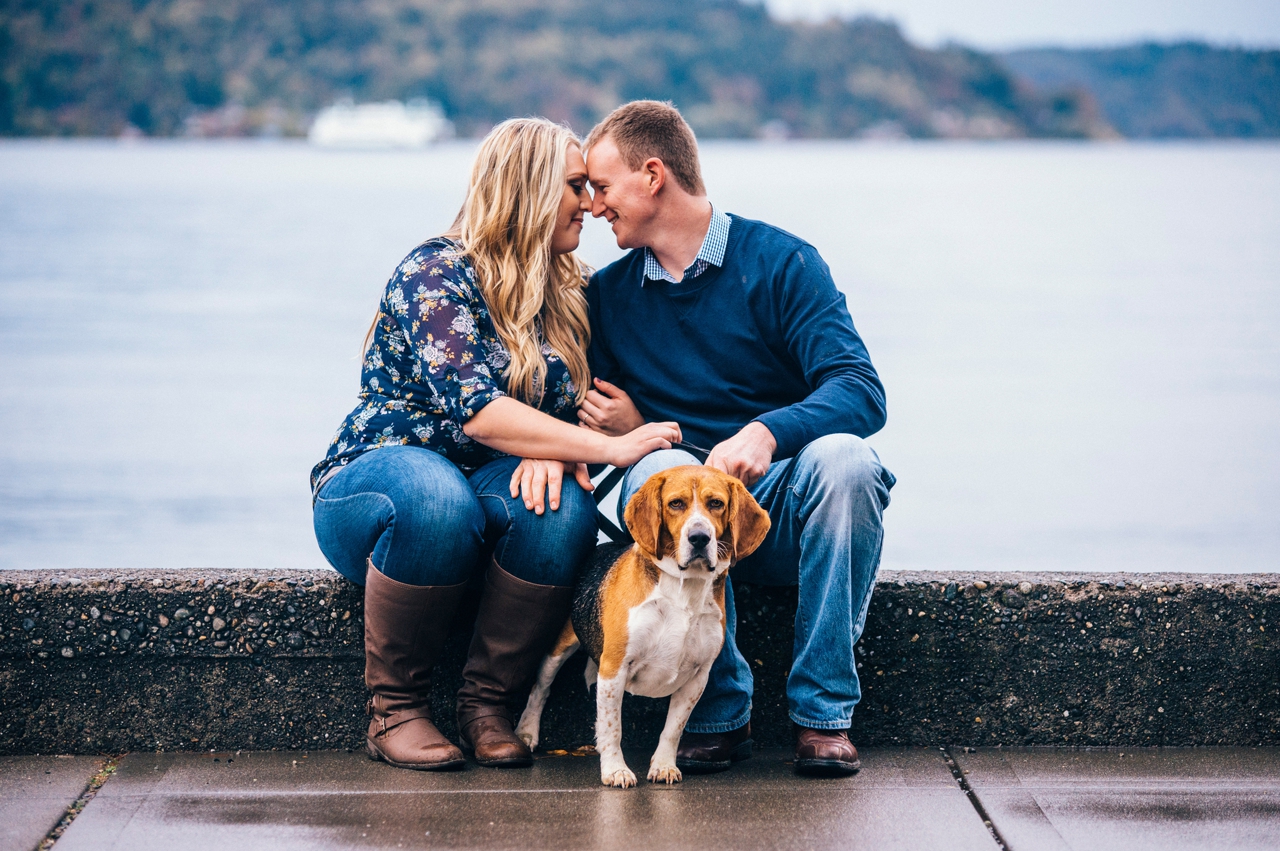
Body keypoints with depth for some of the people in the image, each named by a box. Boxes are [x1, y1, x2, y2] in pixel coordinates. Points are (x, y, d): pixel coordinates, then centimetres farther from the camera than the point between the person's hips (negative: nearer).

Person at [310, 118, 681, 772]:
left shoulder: (564, 294, 11)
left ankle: (489, 704, -18)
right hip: (372, 479, -5)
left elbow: (575, 403, 5)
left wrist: (549, 451, -21)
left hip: (490, 479, 5)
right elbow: (474, 410, -26)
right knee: (436, 499, -41)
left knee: (562, 505, -30)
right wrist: (610, 448, -29)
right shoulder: (437, 272, -13)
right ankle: (395, 707, -23)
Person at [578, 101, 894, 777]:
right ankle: (718, 713, -23)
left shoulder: (780, 262, -3)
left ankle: (823, 713, -24)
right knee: (659, 471, -33)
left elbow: (860, 392, -15)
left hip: (784, 516, -2)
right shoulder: (607, 295, 11)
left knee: (842, 457, -35)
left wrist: (767, 433, -35)